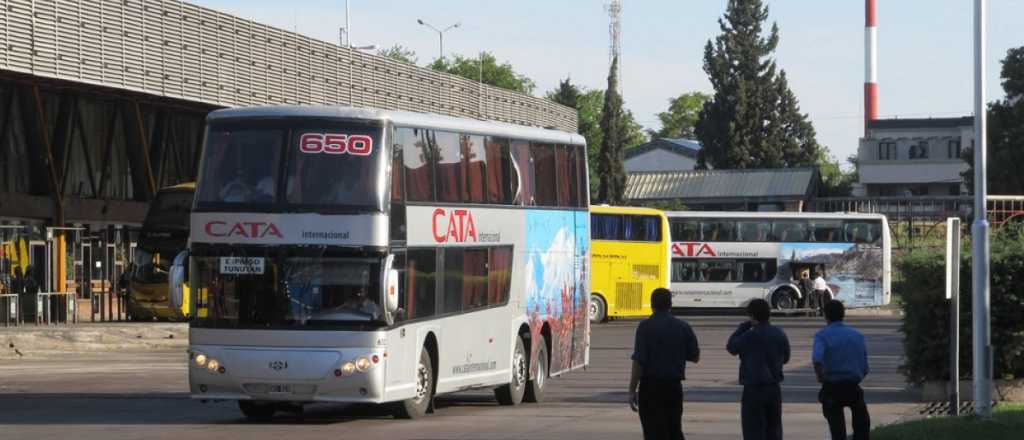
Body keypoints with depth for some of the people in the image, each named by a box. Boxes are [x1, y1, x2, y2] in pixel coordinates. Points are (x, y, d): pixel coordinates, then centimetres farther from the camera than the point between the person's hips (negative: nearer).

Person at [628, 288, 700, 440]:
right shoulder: (683, 327, 3)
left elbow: (638, 361, -15)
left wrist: (632, 390, -11)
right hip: (674, 386, 4)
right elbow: (695, 357, 10)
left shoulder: (646, 326, -10)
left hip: (651, 386, -4)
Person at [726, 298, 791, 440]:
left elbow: (731, 347, -1)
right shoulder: (780, 334, 2)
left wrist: (743, 327, 3)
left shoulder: (750, 336, -16)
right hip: (774, 388, 6)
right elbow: (785, 358, 14)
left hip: (753, 390, -6)